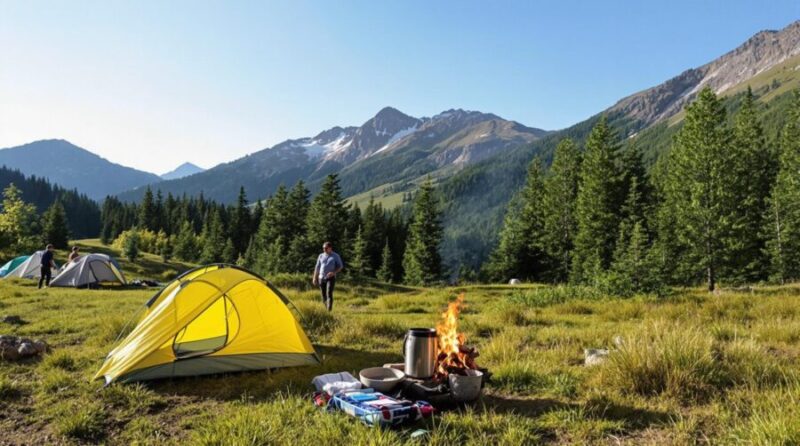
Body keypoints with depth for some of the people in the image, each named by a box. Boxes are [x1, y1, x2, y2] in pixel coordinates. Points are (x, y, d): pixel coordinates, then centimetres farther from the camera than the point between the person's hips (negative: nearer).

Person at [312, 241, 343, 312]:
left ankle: (329, 310, -22)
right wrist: (314, 278, 9)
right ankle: (326, 309, 22)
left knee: (329, 294, -18)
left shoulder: (335, 256, 2)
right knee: (324, 295, 5)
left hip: (331, 278, -4)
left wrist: (334, 272, -16)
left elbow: (340, 266, 1)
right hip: (321, 278, 4)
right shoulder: (321, 256, 10)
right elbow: (317, 267, 14)